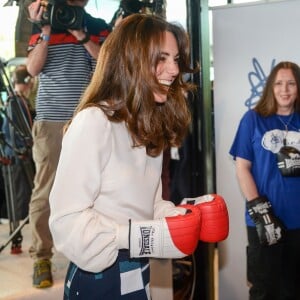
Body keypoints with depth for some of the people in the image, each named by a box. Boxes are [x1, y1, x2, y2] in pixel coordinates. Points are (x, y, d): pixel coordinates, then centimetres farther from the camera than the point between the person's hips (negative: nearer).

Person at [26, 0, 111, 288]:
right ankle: (41, 257, 7)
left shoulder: (98, 27, 11)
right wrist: (46, 31, -10)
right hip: (50, 119, 0)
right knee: (45, 189, -1)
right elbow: (33, 68, -1)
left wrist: (79, 33, -11)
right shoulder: (42, 25, 10)